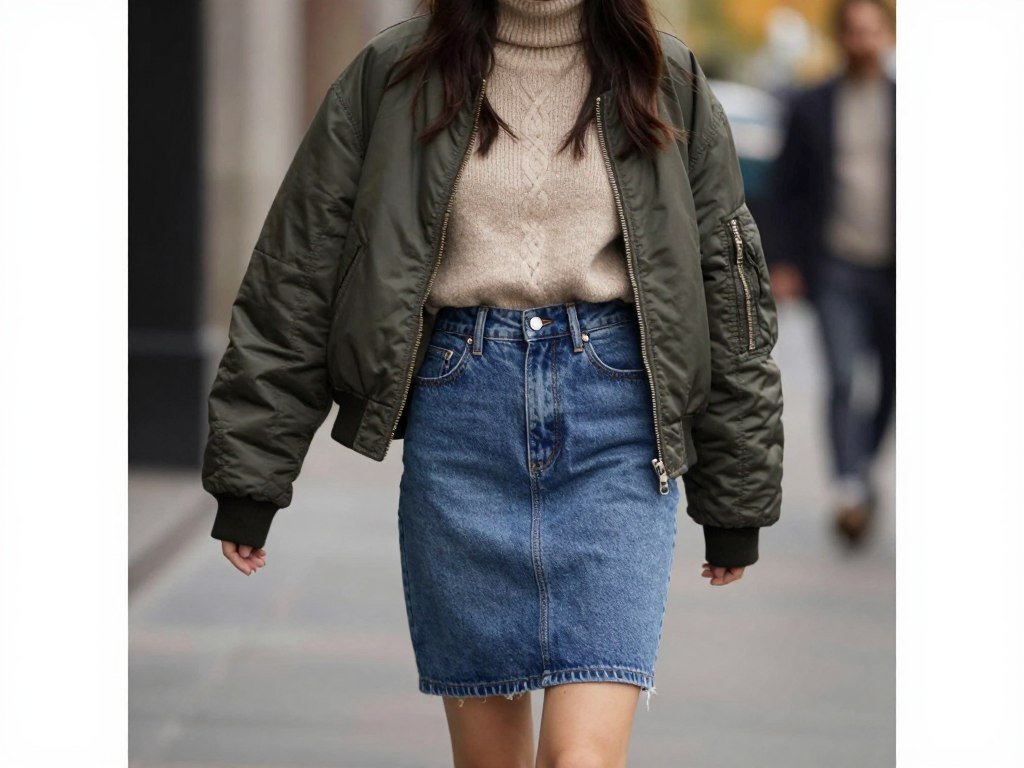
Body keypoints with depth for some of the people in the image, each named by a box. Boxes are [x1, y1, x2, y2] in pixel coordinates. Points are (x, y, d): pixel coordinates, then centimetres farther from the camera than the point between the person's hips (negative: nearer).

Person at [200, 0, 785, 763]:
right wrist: (249, 477, 3)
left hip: (613, 415, -1)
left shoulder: (667, 84, 7)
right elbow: (296, 274, 6)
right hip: (457, 408, 1)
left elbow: (728, 283, 12)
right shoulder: (392, 77, 5)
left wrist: (738, 500, 12)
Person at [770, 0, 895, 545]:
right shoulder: (811, 107, 7)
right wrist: (789, 259, 1)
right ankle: (851, 491, -21)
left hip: (896, 271, 1)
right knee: (842, 378, -15)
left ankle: (861, 468, 32)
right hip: (836, 268, -1)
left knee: (893, 382, 9)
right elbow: (789, 187, 9)